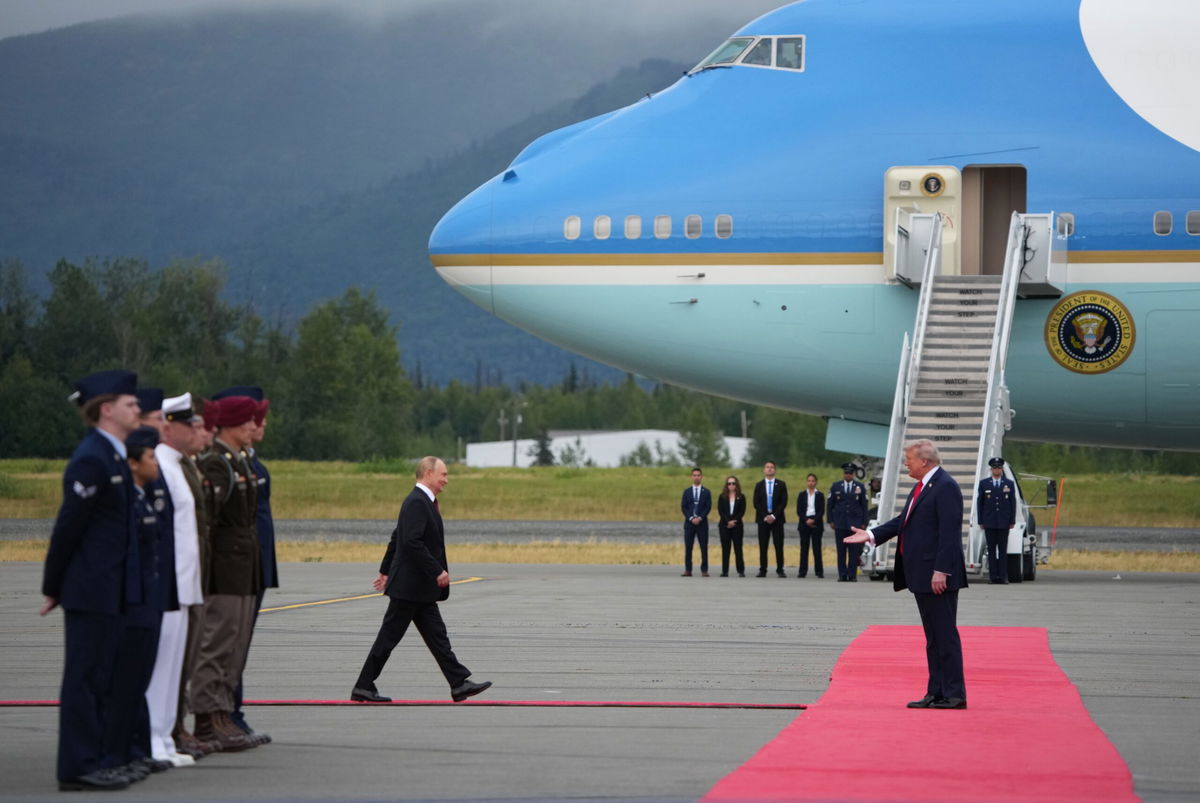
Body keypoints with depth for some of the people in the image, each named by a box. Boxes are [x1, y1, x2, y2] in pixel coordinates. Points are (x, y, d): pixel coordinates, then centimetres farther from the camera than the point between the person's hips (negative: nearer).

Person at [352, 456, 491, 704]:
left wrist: (386, 571, 27)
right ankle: (363, 688, 3)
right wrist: (437, 571, -23)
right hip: (410, 585, -10)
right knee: (389, 637, -3)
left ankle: (459, 684, 6)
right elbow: (412, 543, -26)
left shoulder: (422, 502, 15)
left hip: (421, 589, 10)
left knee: (437, 636, 7)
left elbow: (396, 538, 22)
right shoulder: (417, 503, -17)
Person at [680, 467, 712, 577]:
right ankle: (688, 570, 2)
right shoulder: (687, 491, 9)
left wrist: (700, 518, -13)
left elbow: (708, 507, -1)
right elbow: (683, 507, 3)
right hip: (689, 522, 1)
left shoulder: (706, 492, 7)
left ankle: (704, 570, 0)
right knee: (688, 547, -1)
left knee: (704, 547, -3)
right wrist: (691, 518, -10)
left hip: (702, 523, -1)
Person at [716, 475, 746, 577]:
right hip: (724, 525, 1)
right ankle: (725, 571, 0)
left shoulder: (741, 497, 5)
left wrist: (734, 521, -12)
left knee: (738, 548, -4)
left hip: (737, 525, -1)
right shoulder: (722, 497, 7)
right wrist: (728, 521, -13)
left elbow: (742, 511, -1)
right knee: (725, 548, 0)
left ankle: (741, 571, -2)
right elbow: (720, 511, -1)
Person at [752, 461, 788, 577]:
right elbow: (756, 503, 3)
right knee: (762, 546, -1)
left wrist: (774, 516, -11)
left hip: (777, 519, -1)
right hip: (763, 519, 1)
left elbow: (784, 502, -1)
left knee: (779, 546, -3)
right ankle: (762, 570, 1)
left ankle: (780, 570, -1)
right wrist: (765, 516, -8)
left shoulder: (781, 485, 6)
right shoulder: (759, 485, 10)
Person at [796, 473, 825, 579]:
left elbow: (822, 511, 0)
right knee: (804, 547, 0)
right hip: (804, 523, 1)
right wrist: (806, 520, -11)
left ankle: (819, 571, 1)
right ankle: (803, 571, 1)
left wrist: (814, 520, -14)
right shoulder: (802, 495, 9)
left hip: (816, 523, -1)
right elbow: (799, 511, 3)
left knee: (817, 547, -2)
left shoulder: (820, 495, 6)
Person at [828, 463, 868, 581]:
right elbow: (830, 505, 11)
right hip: (840, 524, 1)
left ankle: (852, 575, 0)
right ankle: (842, 575, 3)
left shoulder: (860, 487, 8)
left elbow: (864, 506, 8)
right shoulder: (835, 487, 9)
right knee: (841, 551, 0)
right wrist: (831, 521, 2)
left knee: (854, 551, -3)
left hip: (855, 523, -1)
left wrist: (864, 523, 1)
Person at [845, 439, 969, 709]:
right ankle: (936, 692, 16)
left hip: (938, 577, -10)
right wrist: (871, 535, 11)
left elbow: (949, 532, -19)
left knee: (945, 634, -6)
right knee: (933, 636, 12)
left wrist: (940, 571, -23)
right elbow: (903, 521, 21)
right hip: (921, 576, 10)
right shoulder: (921, 487, 17)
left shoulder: (946, 487, -14)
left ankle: (954, 694, -3)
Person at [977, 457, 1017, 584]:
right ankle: (993, 576, 1)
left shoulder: (1009, 484, 8)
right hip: (989, 523, 0)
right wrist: (980, 521, 0)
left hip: (1004, 522, 0)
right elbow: (979, 502, 6)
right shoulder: (983, 484, 7)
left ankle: (1003, 576, 0)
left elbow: (1013, 503, 7)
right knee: (991, 550, 1)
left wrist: (1012, 521, 0)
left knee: (1003, 550, 0)